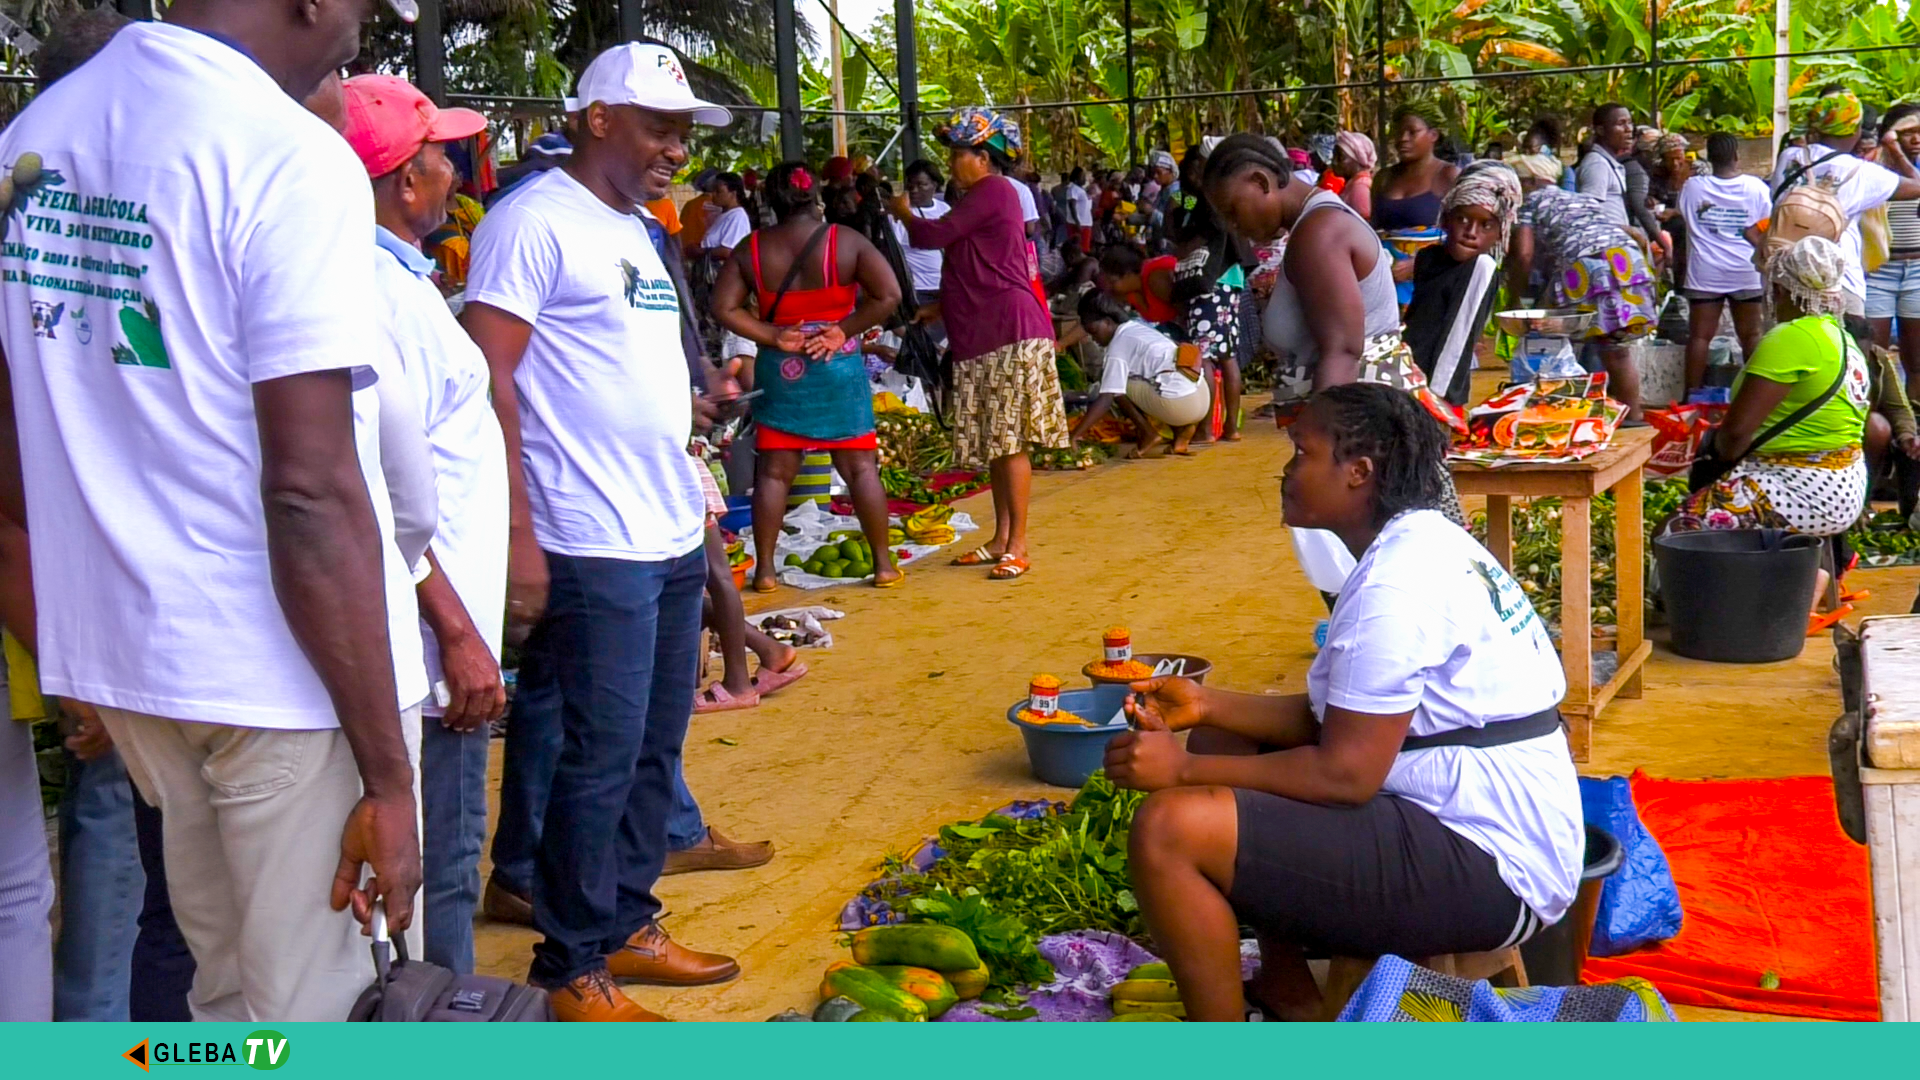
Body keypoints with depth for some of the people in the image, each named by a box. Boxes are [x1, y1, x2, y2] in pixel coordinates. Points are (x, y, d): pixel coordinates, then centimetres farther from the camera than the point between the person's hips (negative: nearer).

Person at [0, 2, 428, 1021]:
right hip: (290, 671, -7)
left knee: (229, 994, 22)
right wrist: (387, 775, -17)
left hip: (119, 656, 8)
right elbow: (313, 491, -21)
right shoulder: (292, 157, -16)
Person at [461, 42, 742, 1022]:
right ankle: (572, 969, 11)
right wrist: (516, 536, -20)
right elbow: (489, 379, -15)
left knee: (655, 749, 14)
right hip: (593, 547, -9)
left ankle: (626, 927, 28)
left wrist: (695, 504, 18)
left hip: (673, 538, 9)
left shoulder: (638, 232, 17)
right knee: (600, 761, -2)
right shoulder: (535, 219, -10)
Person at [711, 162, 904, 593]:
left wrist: (773, 336, -5)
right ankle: (884, 565, 11)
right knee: (861, 467, 7)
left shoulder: (751, 250, 0)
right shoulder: (846, 241, -6)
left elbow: (724, 308, -6)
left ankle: (765, 569, 9)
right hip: (839, 368, -1)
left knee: (774, 470, 8)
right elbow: (889, 295, -14)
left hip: (778, 371, 1)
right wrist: (843, 330, -8)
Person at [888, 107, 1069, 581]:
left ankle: (1017, 547, -9)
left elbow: (937, 235, -14)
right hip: (985, 336, 11)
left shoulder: (993, 191, -10)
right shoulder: (983, 198, 22)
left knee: (1010, 441, -10)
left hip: (1010, 333, -11)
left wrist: (904, 213, 5)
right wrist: (940, 307, 23)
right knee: (995, 443, 11)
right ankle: (1001, 540, 17)